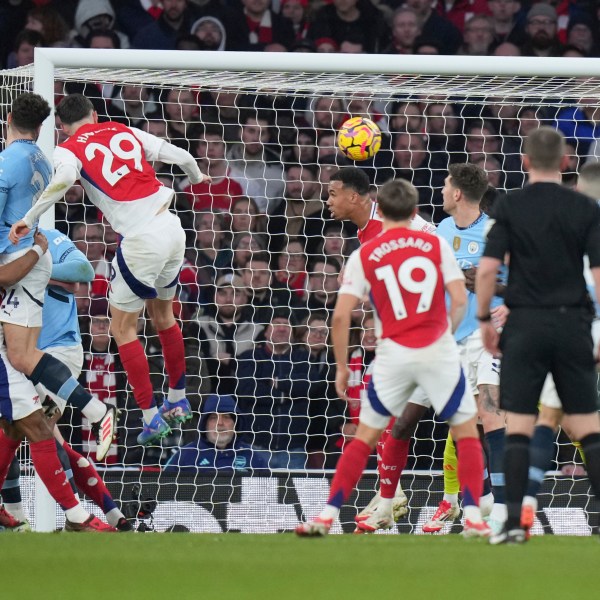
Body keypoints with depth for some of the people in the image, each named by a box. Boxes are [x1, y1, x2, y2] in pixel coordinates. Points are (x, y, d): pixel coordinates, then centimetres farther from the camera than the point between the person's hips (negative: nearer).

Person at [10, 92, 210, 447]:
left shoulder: (70, 150, 0)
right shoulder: (126, 132, 13)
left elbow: (63, 179, -24)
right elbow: (181, 156, 16)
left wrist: (29, 219, -21)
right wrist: (197, 177, 38)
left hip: (141, 241, -6)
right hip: (171, 228, 6)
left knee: (123, 328, 8)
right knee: (163, 314, 26)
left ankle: (151, 417, 3)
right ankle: (178, 402, 39)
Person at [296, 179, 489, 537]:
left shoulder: (364, 256, 3)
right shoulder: (436, 245, 3)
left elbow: (341, 316, -2)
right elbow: (460, 299, -3)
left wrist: (342, 367, 8)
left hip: (394, 355, 1)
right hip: (437, 350, -1)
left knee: (365, 436, 12)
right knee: (467, 432, 11)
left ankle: (327, 516, 5)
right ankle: (473, 518, 0)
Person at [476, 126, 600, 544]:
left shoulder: (509, 206, -1)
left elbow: (487, 268, -8)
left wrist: (484, 320, 4)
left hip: (525, 324, -1)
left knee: (519, 426, 1)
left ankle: (515, 521, -5)